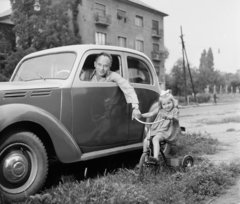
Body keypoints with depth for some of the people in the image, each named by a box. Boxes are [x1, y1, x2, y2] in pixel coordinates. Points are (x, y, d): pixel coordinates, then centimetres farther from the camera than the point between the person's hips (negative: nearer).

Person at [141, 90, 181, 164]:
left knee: (155, 139, -33)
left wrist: (171, 117, -39)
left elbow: (176, 118, -15)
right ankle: (145, 158, 7)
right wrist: (141, 115, -8)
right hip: (155, 129, 6)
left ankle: (156, 157, -43)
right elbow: (151, 114, 7)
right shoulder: (159, 109, 14)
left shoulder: (175, 110, 2)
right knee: (145, 140, -8)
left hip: (166, 131, -6)